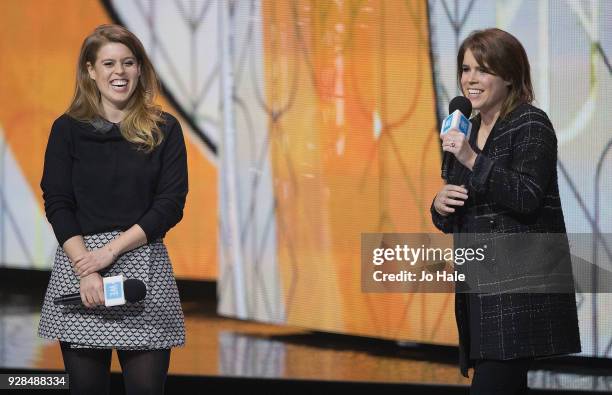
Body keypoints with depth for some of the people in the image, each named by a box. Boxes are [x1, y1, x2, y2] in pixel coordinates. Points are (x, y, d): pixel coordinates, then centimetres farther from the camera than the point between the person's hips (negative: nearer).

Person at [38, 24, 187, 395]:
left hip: (143, 265, 0)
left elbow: (171, 204, -2)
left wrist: (111, 249, -12)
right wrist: (85, 270, -13)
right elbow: (57, 204, 0)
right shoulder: (68, 129, 6)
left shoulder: (164, 129, 6)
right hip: (79, 263, 0)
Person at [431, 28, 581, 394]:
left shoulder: (531, 124, -6)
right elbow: (453, 221, 22)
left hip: (520, 290, -8)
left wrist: (473, 160, -23)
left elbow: (528, 198, -18)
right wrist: (440, 206, -1)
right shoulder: (469, 131, 17)